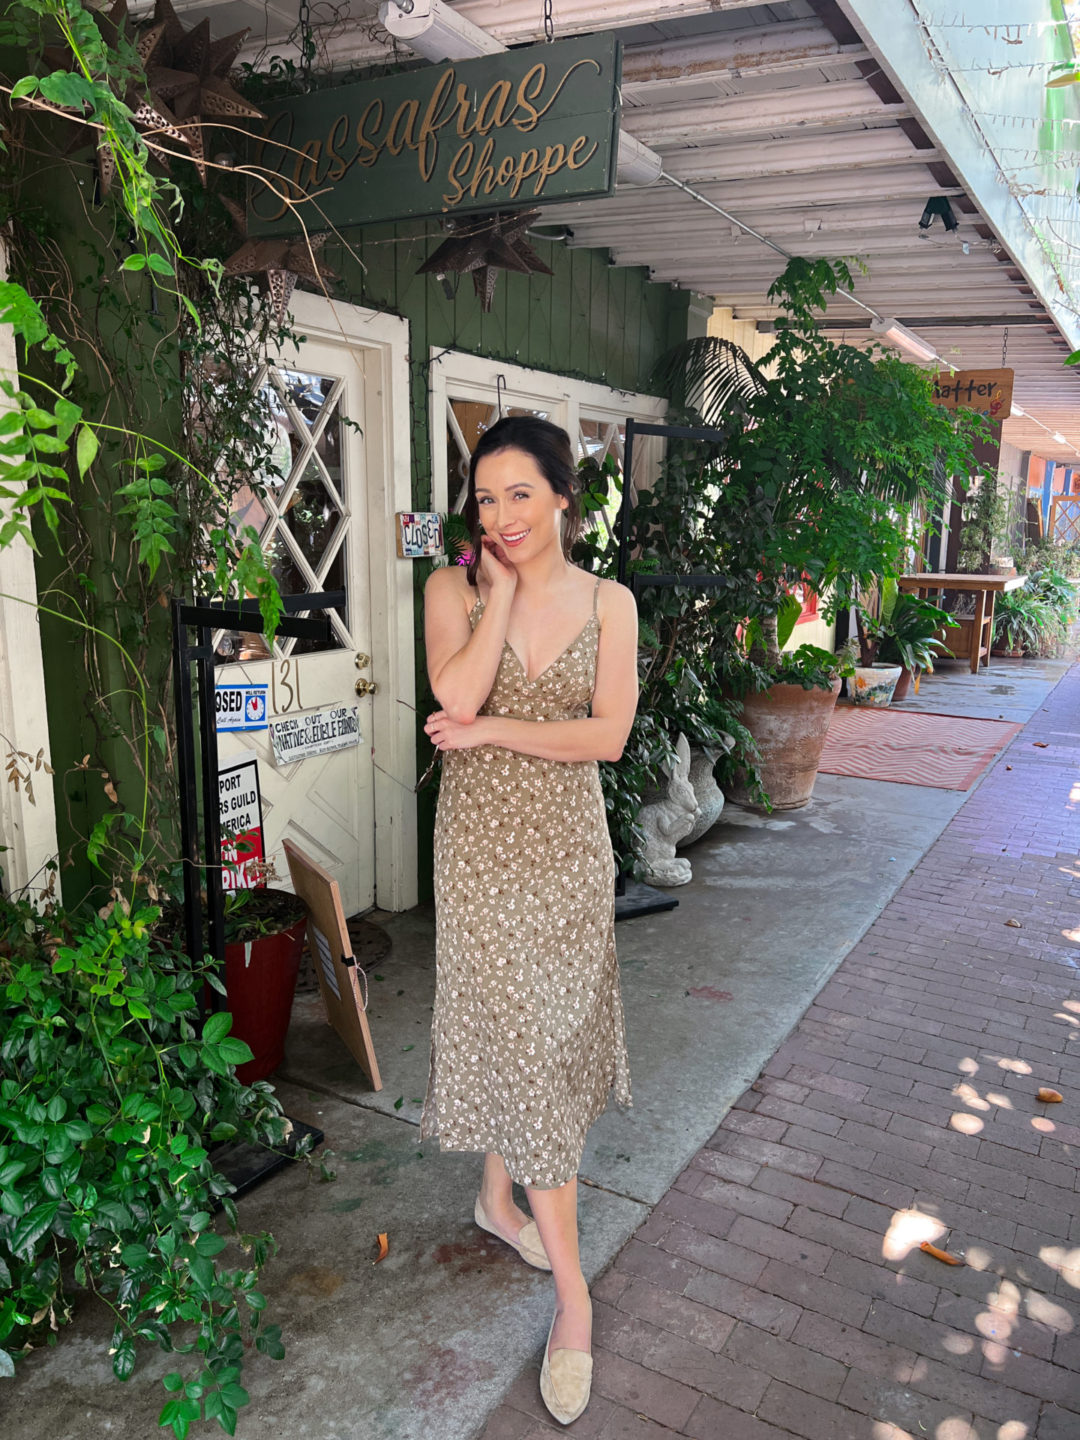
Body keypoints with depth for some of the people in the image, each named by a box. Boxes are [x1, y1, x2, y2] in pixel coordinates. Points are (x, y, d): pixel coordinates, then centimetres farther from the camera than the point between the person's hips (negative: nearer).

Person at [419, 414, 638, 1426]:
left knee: (527, 1029, 15)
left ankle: (498, 1199, 42)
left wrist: (494, 729, -16)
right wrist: (502, 587, -15)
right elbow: (455, 696, -21)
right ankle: (572, 1288, 13)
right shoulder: (454, 588, -3)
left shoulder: (608, 603, 0)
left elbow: (609, 735, -9)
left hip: (570, 841, 2)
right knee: (516, 1036, 0)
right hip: (484, 840, -2)